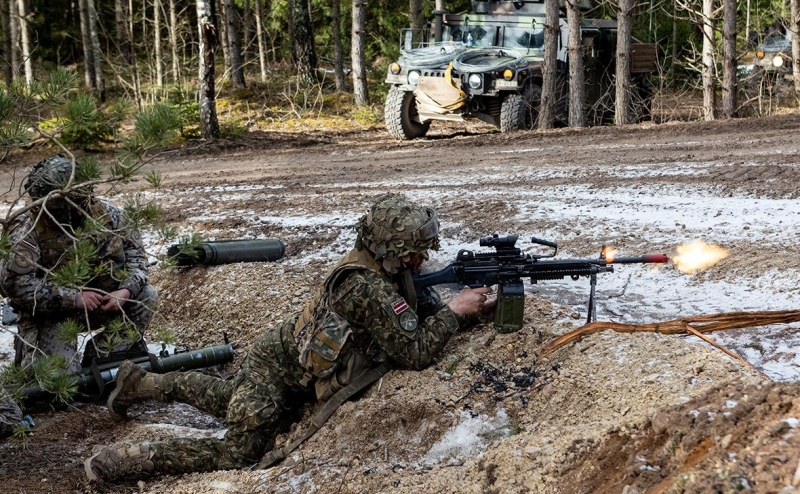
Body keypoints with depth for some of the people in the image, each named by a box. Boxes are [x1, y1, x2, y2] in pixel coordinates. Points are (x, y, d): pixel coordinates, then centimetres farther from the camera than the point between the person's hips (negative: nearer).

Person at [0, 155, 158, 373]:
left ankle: (100, 359, -2)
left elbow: (134, 251, 3)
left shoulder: (105, 213, -8)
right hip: (53, 315, -5)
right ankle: (28, 350, 15)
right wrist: (73, 298, -30)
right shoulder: (27, 229, -21)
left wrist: (126, 291, -17)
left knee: (145, 296, -12)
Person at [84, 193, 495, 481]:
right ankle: (123, 460, -6)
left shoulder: (385, 267, -4)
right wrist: (455, 310, -24)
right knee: (239, 454, -11)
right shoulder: (369, 288, -33)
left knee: (231, 406, 31)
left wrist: (474, 311, -9)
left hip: (286, 355, 9)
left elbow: (423, 316, 5)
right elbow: (414, 353, -35)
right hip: (278, 366, -9)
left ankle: (143, 383, 40)